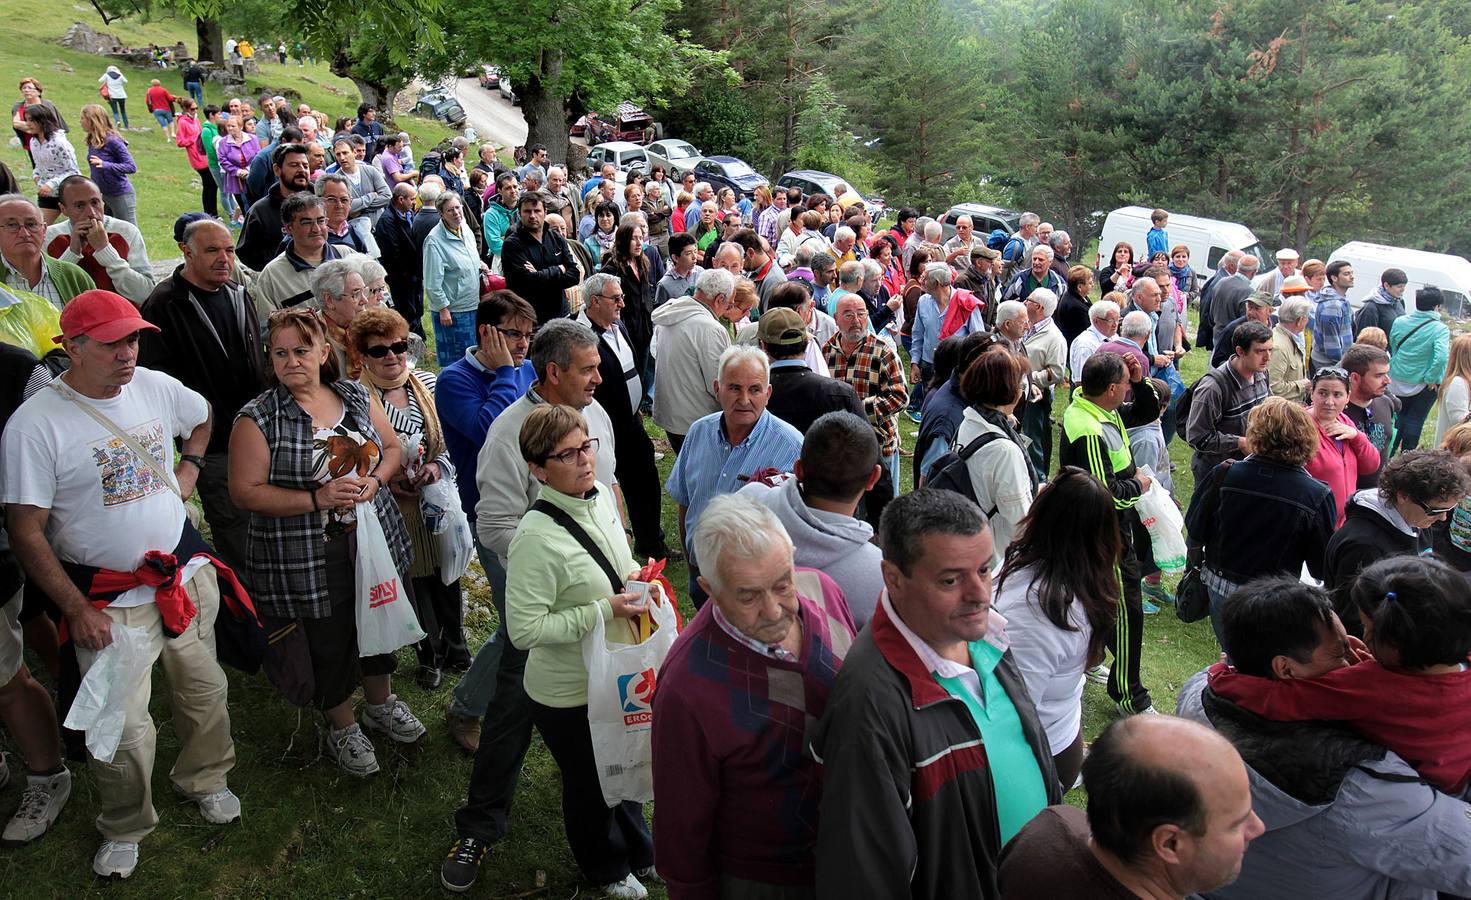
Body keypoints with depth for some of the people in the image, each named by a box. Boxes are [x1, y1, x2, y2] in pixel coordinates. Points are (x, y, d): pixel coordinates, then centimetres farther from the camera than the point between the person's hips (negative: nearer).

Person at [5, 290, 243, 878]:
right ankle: (124, 829, 26)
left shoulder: (157, 387, -1)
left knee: (204, 690, 17)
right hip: (108, 598, -4)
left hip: (187, 571, 5)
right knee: (122, 728, -1)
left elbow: (201, 418, 24)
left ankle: (204, 778, 44)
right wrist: (76, 608, -13)